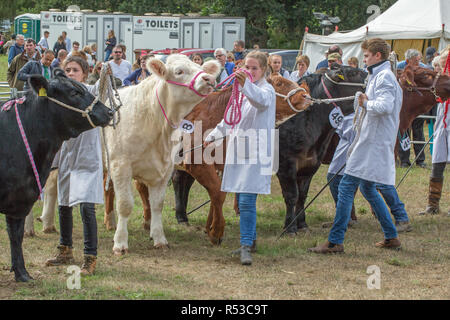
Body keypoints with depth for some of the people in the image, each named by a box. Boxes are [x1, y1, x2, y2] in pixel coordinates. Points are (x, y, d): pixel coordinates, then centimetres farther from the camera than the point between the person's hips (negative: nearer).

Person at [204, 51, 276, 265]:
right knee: (242, 201, 12)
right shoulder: (243, 90, 18)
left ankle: (246, 247, -16)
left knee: (247, 200, -15)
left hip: (256, 153, -8)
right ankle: (250, 240, 25)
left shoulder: (267, 90, -8)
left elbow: (261, 100, -34)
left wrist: (246, 85, -52)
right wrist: (213, 135, 38)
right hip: (238, 151, 8)